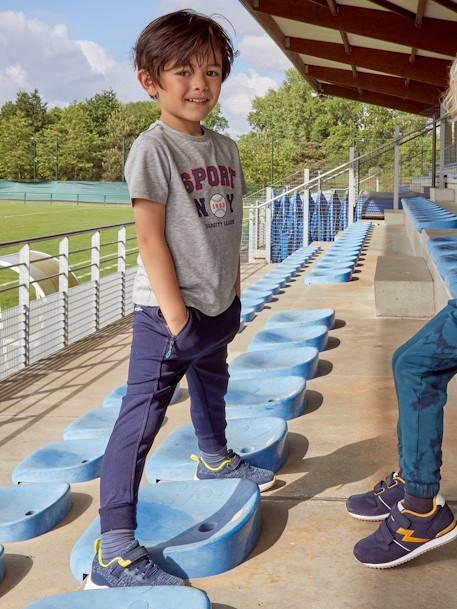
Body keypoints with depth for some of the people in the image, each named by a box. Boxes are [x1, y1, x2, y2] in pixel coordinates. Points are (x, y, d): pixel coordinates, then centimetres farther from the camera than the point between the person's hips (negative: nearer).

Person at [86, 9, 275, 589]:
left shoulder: (225, 147, 9)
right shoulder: (153, 149, -13)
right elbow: (150, 238, -18)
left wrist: (233, 295, 13)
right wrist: (175, 313, -20)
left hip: (219, 308, 8)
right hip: (167, 312, -8)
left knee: (211, 388, 29)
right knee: (141, 417, -10)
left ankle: (215, 459, 57)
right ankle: (114, 550, -7)